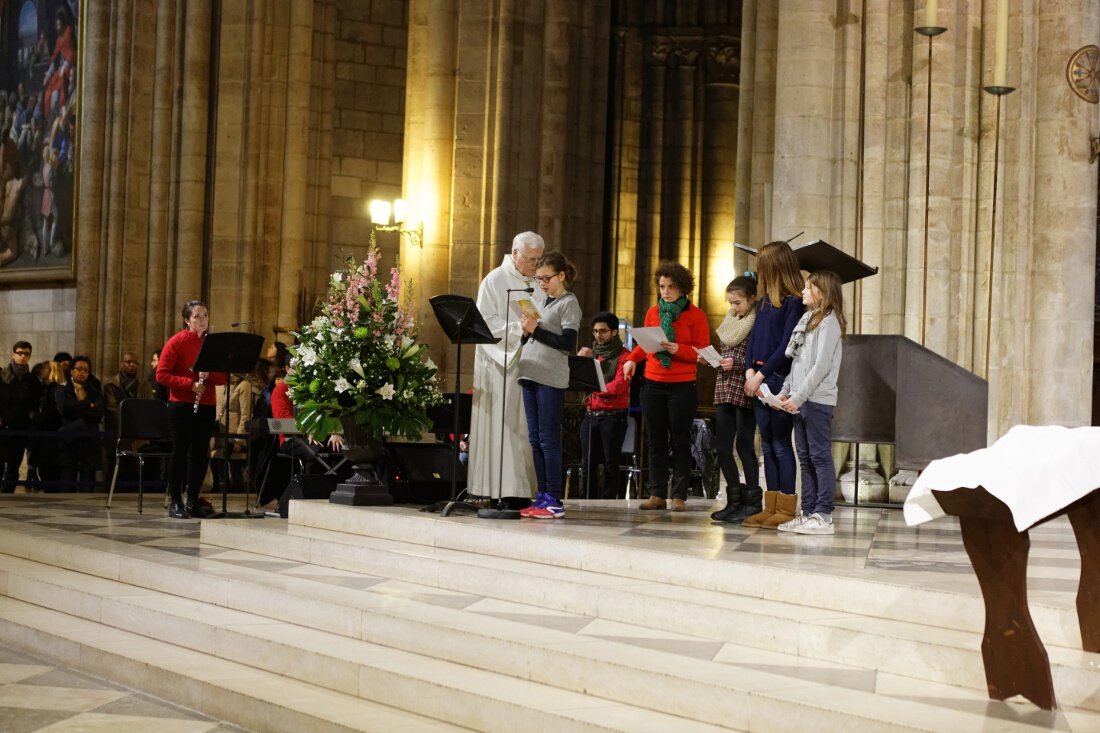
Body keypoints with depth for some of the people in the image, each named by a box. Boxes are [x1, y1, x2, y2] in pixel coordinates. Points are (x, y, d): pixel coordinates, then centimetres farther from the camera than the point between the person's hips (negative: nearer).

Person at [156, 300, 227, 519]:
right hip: (181, 405, -4)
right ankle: (175, 502, 5)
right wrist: (190, 383, -18)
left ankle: (193, 501, 14)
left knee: (201, 453, 5)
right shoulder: (177, 342, -5)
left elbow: (223, 377, 8)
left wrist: (209, 375, -13)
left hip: (206, 406, 4)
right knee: (180, 451, -1)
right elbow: (161, 375, -10)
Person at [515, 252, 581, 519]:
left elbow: (568, 342, -13)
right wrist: (526, 332, 2)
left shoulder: (569, 303, -3)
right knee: (535, 439, 7)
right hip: (530, 375, 8)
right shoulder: (541, 302, 19)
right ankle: (542, 496, 11)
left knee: (548, 439, -9)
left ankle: (554, 500, -7)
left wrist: (536, 329, -13)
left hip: (551, 378, -8)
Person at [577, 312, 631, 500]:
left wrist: (595, 388, -8)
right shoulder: (591, 352, 17)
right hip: (590, 414, 5)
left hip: (613, 415, -5)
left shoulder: (623, 355, -1)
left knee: (610, 464, -4)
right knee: (587, 463, 3)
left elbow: (619, 385, -11)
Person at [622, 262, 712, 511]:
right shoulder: (653, 312, 10)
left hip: (682, 386, -4)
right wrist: (632, 359, -3)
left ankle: (679, 496, 2)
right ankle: (657, 494, 8)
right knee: (656, 442, 5)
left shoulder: (695, 315, -2)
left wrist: (678, 349, -20)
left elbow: (703, 352, -5)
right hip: (653, 384, 4)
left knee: (680, 443, -1)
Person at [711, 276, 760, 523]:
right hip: (725, 390, 8)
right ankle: (734, 500, 14)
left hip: (745, 391, -8)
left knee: (744, 445, -4)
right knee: (722, 445, 6)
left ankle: (752, 502, 4)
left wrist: (737, 363, -20)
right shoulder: (730, 322, 15)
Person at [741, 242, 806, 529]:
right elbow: (754, 338, 13)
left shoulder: (794, 302, -9)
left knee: (781, 445, -4)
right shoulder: (764, 301, 15)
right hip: (759, 379, 8)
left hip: (780, 379, -8)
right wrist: (750, 371, -2)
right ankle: (771, 508, 14)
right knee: (768, 445, 9)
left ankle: (786, 510, 1)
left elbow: (786, 346, -14)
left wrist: (762, 374, -15)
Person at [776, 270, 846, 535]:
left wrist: (798, 396, -18)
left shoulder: (828, 322, -8)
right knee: (805, 458, 10)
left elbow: (822, 366, -16)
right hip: (800, 401, 9)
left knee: (820, 456, -7)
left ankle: (823, 516, -6)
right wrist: (785, 392, 10)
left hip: (818, 401, -9)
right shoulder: (807, 320, 18)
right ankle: (808, 513, 15)